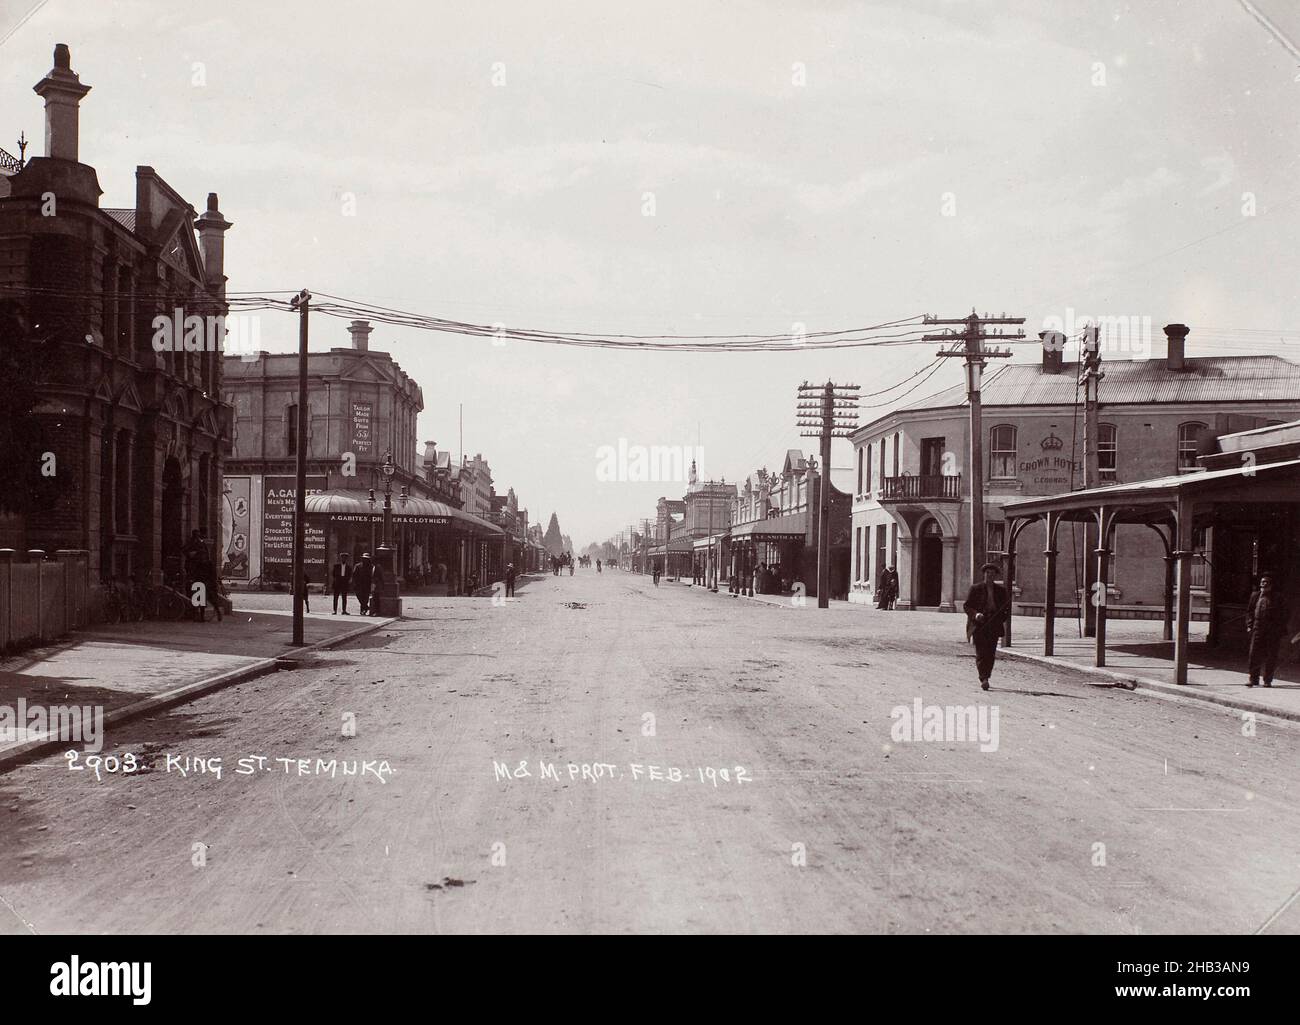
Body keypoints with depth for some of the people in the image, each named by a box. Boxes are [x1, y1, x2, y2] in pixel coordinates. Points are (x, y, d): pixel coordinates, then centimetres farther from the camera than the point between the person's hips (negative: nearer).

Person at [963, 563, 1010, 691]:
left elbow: (1007, 608, 17)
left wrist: (1002, 619, -3)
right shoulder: (975, 589, 5)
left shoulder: (1001, 590, 13)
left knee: (990, 654, 1)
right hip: (979, 626, -3)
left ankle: (985, 678, 12)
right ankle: (984, 679, -17)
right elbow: (966, 606, 3)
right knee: (981, 653, -12)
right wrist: (975, 614, -16)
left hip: (994, 627, 3)